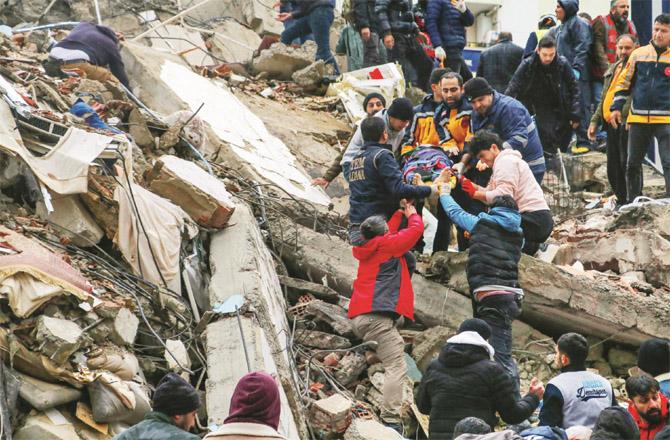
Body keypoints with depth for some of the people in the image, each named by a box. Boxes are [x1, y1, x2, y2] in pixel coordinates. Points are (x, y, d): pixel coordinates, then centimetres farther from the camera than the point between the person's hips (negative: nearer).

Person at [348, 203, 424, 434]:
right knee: (396, 367, -13)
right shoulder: (387, 245, 1)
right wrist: (412, 214, 29)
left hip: (358, 317, 9)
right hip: (378, 316, -9)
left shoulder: (364, 249, 20)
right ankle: (391, 420, -25)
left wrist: (400, 213, 45)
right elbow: (416, 229, 9)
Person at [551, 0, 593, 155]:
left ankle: (583, 142, -9)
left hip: (577, 75, -10)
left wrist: (576, 68, -23)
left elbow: (582, 48, -16)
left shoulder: (578, 24, -7)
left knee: (580, 107, -9)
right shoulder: (560, 28, 22)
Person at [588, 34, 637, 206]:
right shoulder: (612, 69, 22)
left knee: (627, 164, -10)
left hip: (626, 123, -8)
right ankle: (621, 200, 22)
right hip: (611, 124, 8)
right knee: (613, 167, 11)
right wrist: (595, 121, 20)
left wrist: (630, 118, -26)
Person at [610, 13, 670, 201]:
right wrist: (616, 107, 6)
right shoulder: (639, 54, 7)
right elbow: (624, 82, 14)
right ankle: (633, 203, 21)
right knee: (632, 164, 9)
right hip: (638, 119, 3)